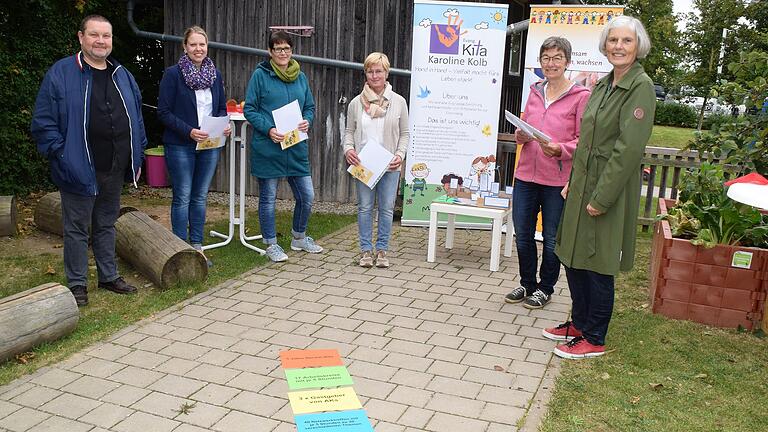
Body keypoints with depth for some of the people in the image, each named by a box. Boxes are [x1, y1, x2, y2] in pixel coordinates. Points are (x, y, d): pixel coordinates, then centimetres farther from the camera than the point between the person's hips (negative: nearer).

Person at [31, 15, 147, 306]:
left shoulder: (122, 76, 11)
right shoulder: (61, 73, -7)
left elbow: (137, 120, 16)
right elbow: (43, 121, -7)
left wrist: (137, 158, 12)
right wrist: (61, 154, -13)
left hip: (114, 171, 5)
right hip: (79, 169, -5)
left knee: (107, 224, 17)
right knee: (77, 229, 5)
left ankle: (109, 276, 29)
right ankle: (77, 284, 17)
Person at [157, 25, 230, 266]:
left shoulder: (215, 74, 7)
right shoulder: (173, 74, -8)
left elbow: (222, 108, 15)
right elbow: (164, 112, -10)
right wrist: (189, 131, -21)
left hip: (210, 145, 5)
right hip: (180, 145, -5)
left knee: (200, 196, 12)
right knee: (182, 197, 2)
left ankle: (197, 247, 21)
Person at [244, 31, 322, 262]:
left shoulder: (300, 77, 11)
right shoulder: (260, 75, -3)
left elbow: (310, 107, 17)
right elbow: (249, 109, -4)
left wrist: (307, 121, -5)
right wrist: (268, 129, -18)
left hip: (297, 147, 4)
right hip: (267, 147, -4)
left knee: (307, 195, 6)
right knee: (268, 197, 6)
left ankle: (299, 237, 30)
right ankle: (271, 244, 21)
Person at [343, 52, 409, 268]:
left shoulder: (398, 102, 3)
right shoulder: (356, 103, 4)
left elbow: (404, 133, 7)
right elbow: (349, 131, 10)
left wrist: (400, 155, -8)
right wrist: (348, 149, -9)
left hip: (389, 166, 0)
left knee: (387, 208, 4)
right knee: (365, 207, 7)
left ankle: (382, 249, 16)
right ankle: (366, 249, 17)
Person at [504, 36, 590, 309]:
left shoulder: (580, 96, -6)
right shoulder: (535, 92, 10)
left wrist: (560, 150, -23)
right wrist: (521, 136, -2)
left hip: (558, 180, -5)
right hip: (526, 175, 5)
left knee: (552, 240, 8)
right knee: (523, 236, 12)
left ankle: (545, 288, 26)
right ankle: (527, 284, 31)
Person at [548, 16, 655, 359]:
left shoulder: (640, 87, -14)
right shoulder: (603, 84, 12)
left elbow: (629, 148, -20)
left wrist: (602, 198, -21)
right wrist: (573, 180, 13)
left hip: (610, 189, -8)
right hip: (583, 185, 8)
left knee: (597, 265, 2)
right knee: (572, 256, 16)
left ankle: (594, 340, 17)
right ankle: (579, 323, 33)